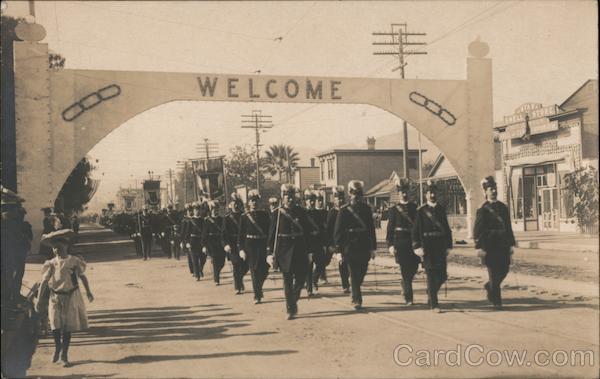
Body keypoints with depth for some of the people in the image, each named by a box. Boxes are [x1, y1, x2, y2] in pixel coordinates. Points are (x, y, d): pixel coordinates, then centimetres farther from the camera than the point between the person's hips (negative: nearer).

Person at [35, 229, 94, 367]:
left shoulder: (75, 261, -4)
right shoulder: (51, 264, -3)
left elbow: (82, 277, 8)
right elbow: (44, 281, -3)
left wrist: (88, 292, 13)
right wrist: (38, 299, -8)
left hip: (71, 296, 0)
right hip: (55, 298, 0)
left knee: (68, 327, 4)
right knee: (55, 325, -11)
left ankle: (64, 355, 17)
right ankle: (57, 347, 19)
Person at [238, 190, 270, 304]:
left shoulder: (265, 215, 6)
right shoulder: (244, 216, 1)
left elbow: (269, 230, 9)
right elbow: (241, 234, 0)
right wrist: (241, 249, -7)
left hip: (263, 244, 2)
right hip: (250, 246, -2)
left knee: (264, 270, 1)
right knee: (254, 270, -2)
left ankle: (258, 289, 29)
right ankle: (257, 296, 4)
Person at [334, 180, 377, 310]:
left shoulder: (366, 209, 8)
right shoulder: (344, 210, -2)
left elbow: (371, 229, 11)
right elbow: (338, 231, -3)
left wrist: (373, 248, 8)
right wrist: (340, 249, -8)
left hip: (365, 248, 4)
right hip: (350, 248, -4)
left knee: (361, 274, 12)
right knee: (354, 274, -3)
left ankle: (355, 296, 34)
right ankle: (357, 300, 2)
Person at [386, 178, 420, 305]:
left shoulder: (415, 208, 10)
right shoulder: (393, 210, 3)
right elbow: (390, 229, 0)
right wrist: (390, 245, -10)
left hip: (414, 244, 3)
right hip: (400, 245, -3)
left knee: (413, 269, 0)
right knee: (405, 272, -4)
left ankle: (405, 287, 30)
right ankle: (408, 298, 1)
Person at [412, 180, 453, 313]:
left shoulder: (441, 209, 12)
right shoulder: (421, 211, -2)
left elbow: (447, 228, 14)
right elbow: (416, 230, -5)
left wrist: (448, 246, 8)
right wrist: (417, 246, -13)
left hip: (440, 246, 4)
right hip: (428, 246, -4)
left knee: (442, 276, 5)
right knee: (431, 275, -3)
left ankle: (431, 293, 33)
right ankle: (434, 305, 2)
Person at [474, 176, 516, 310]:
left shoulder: (503, 207, 12)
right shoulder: (483, 210, -6)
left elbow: (508, 227, 16)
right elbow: (477, 230, -10)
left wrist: (511, 244, 13)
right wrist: (479, 247, -16)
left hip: (503, 246, 5)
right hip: (490, 247, -5)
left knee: (504, 270, 6)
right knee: (494, 273, -2)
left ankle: (489, 286, 33)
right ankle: (496, 301, 8)